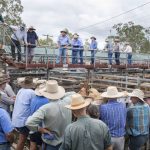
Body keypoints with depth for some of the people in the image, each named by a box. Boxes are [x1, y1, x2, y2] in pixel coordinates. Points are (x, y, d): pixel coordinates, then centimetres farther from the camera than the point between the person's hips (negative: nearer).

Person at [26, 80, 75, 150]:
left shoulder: (45, 108, -26)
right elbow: (72, 94, 10)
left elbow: (29, 123, -31)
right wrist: (61, 95, 5)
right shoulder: (67, 102, -13)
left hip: (51, 144, -3)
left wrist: (40, 129, -16)